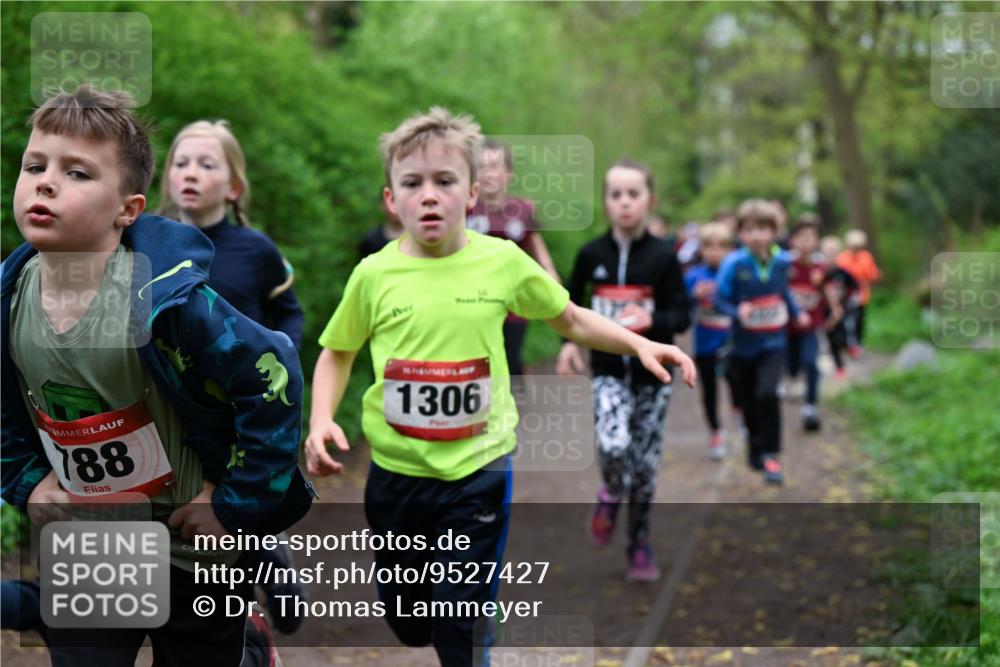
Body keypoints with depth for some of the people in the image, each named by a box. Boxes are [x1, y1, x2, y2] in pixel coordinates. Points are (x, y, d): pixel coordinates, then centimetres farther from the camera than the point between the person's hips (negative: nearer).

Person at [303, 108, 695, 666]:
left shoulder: (503, 261, -6)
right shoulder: (374, 274, -6)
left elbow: (571, 320, 9)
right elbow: (338, 352, 9)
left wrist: (640, 345, -4)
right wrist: (321, 420, -7)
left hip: (478, 471, -1)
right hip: (396, 471, 2)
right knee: (406, 622, 16)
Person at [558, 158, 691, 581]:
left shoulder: (663, 256, -7)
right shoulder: (592, 254, -2)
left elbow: (682, 315, -5)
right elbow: (573, 300, 16)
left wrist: (652, 320, -25)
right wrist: (570, 340, 4)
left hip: (653, 374, 0)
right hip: (609, 371, 0)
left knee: (645, 463, 5)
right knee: (613, 445, -22)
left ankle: (639, 544, 23)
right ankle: (611, 496, 11)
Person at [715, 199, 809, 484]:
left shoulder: (781, 261, -5)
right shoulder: (734, 264, -16)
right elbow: (721, 299, -13)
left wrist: (797, 313, 15)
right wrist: (737, 312, -30)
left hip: (772, 343, 0)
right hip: (743, 346, 0)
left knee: (767, 394, -20)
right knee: (749, 401, 12)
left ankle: (770, 455, -10)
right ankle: (756, 448, 36)